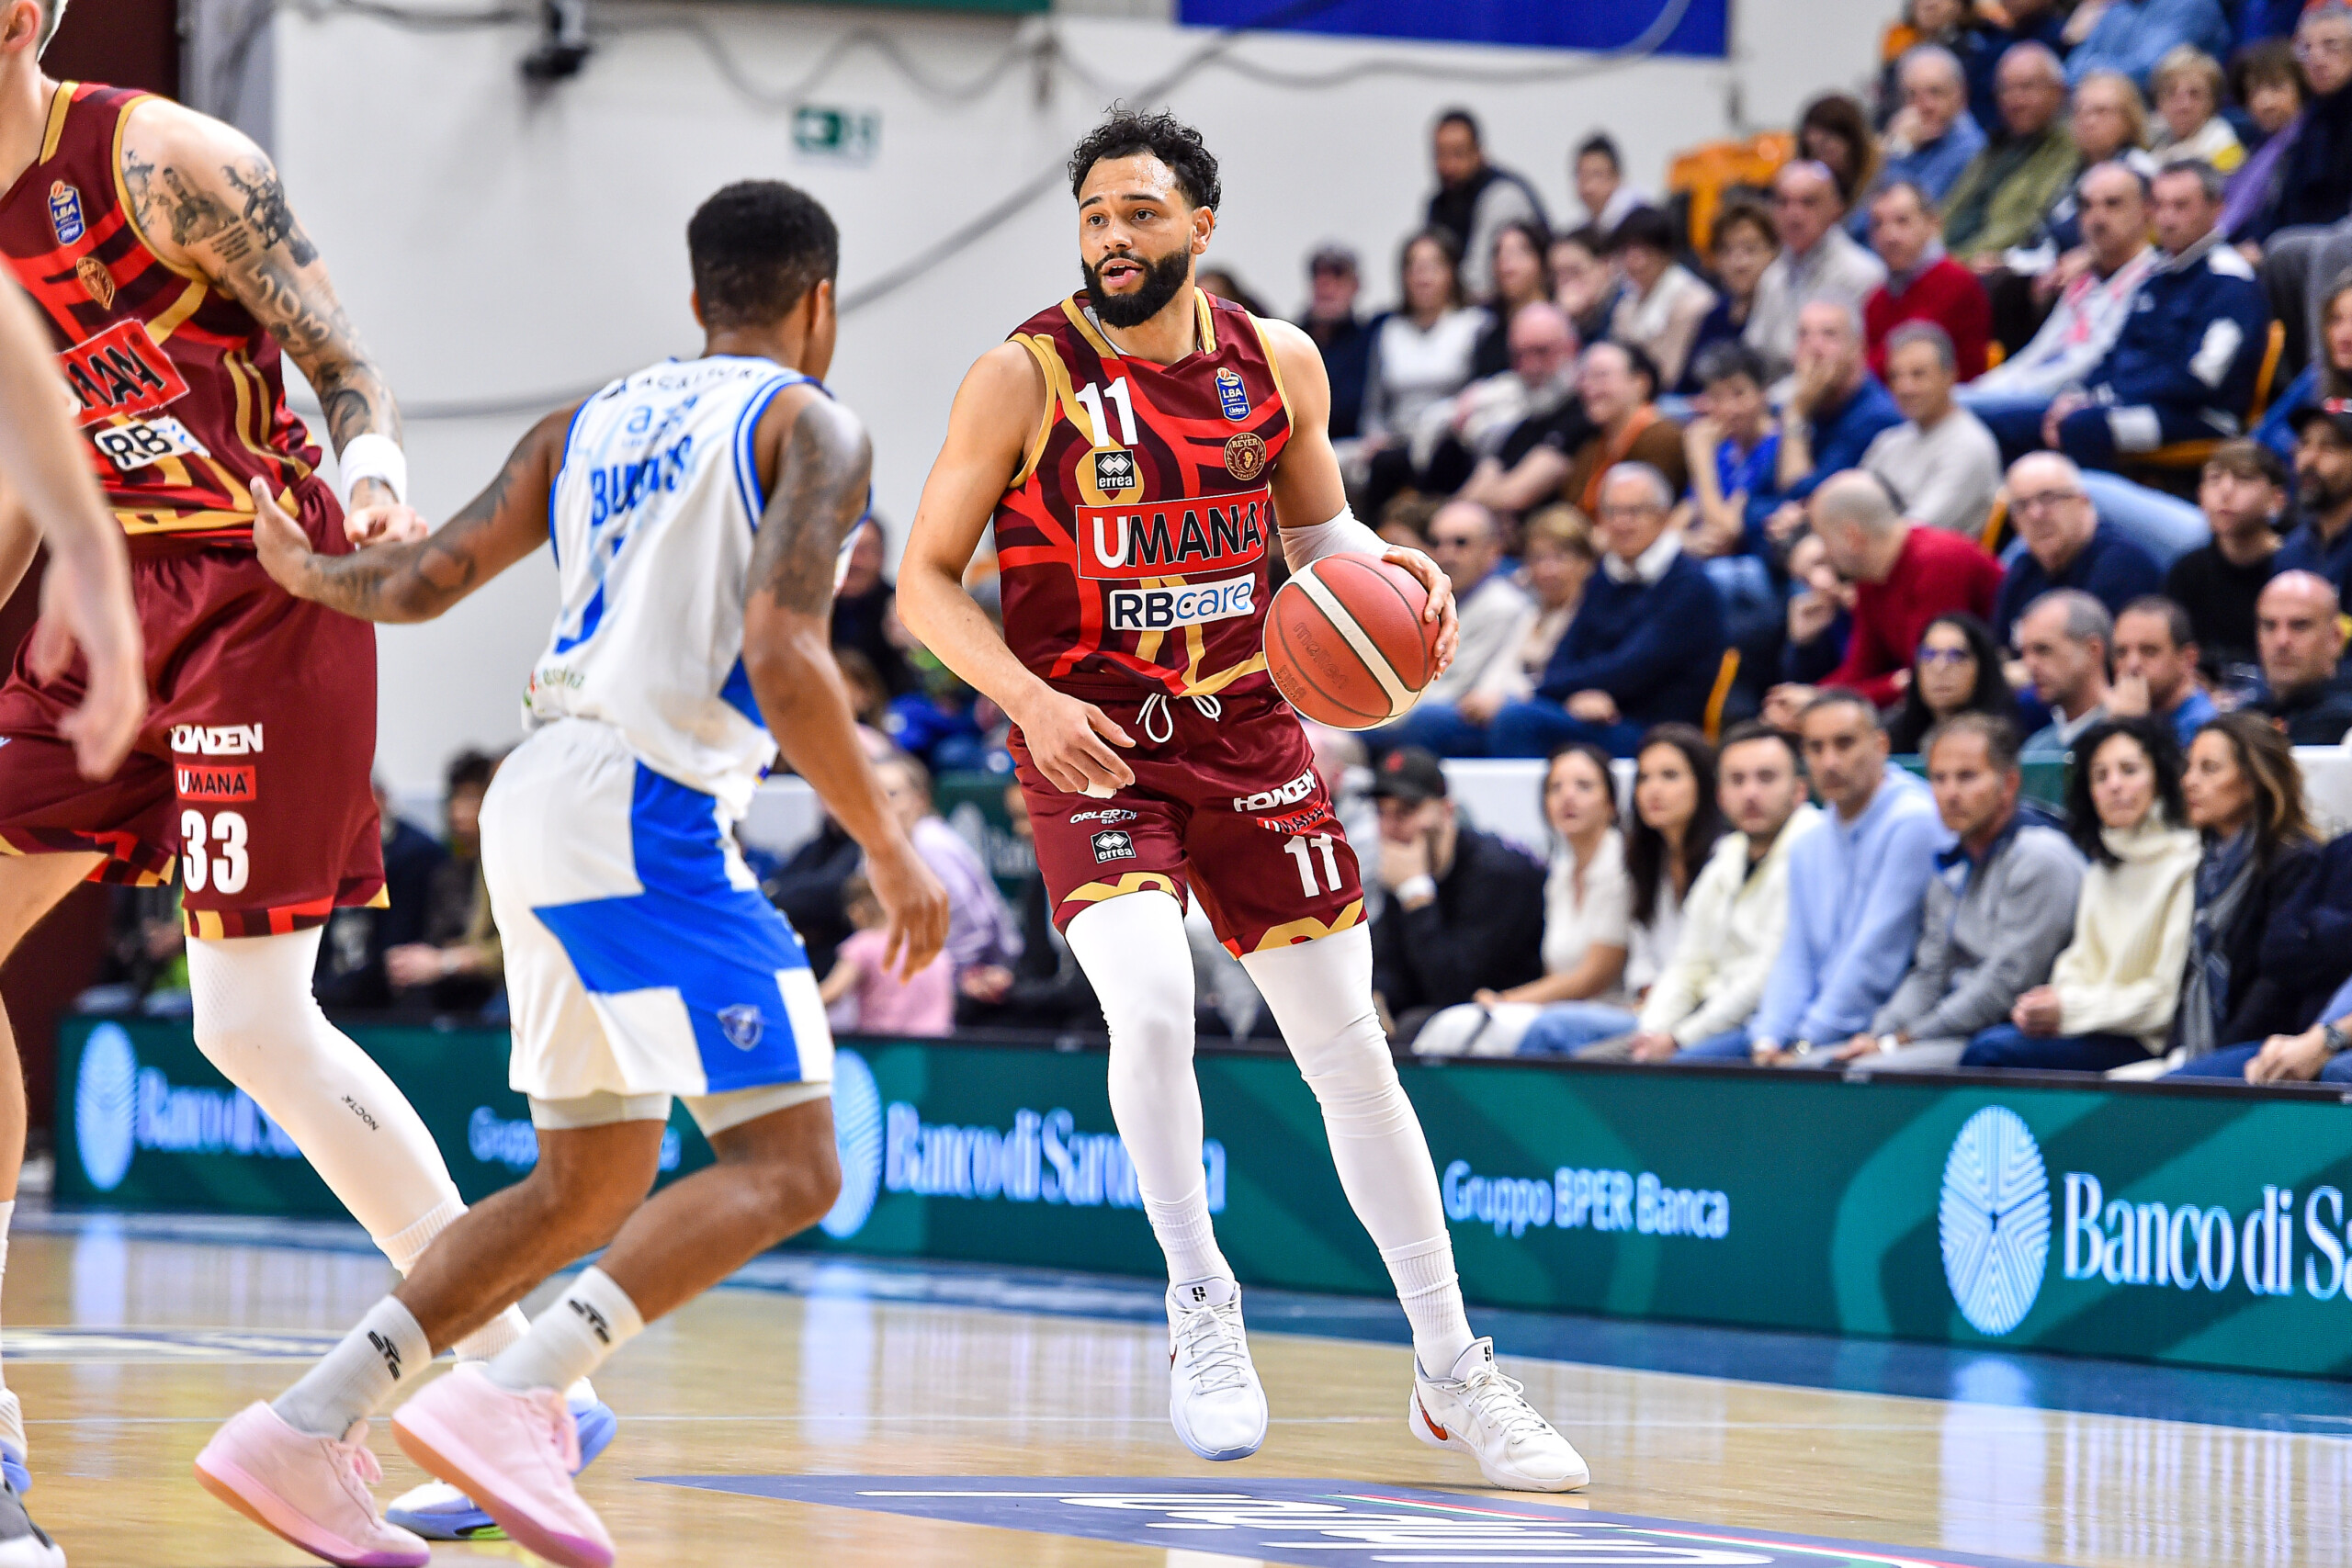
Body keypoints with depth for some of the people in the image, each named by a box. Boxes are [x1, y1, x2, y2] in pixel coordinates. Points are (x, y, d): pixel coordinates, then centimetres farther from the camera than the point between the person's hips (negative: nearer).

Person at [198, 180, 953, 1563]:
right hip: (653, 811, -8)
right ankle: (514, 1400, -25)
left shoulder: (590, 423, 20)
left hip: (541, 810, 8)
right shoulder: (812, 427, 0)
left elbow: (421, 583, 17)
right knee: (786, 1164, -9)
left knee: (589, 1190, 16)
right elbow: (782, 658, -14)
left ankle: (304, 1432, 8)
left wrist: (305, 574, 39)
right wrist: (889, 851, -9)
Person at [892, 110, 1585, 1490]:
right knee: (1152, 1003, -28)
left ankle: (1453, 1374, 15)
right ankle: (1202, 1302, -5)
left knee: (1349, 1046, 5)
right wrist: (1029, 700, -23)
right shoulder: (1024, 378, -11)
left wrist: (1394, 568, -7)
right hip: (1090, 747, -3)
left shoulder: (1276, 363, -1)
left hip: (1246, 731, 4)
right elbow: (926, 578, -7)